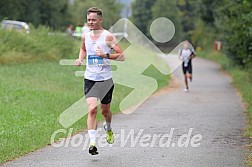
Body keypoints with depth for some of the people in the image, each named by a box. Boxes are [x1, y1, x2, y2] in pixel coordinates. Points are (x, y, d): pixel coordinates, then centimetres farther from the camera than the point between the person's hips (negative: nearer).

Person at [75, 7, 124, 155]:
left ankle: (108, 128, 48)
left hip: (105, 79, -2)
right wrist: (80, 58, 8)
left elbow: (122, 56, -12)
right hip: (89, 78, 2)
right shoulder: (85, 36, 5)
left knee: (105, 110, 14)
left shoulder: (108, 36, -10)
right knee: (92, 109, -15)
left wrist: (106, 55, -25)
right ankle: (92, 143, -18)